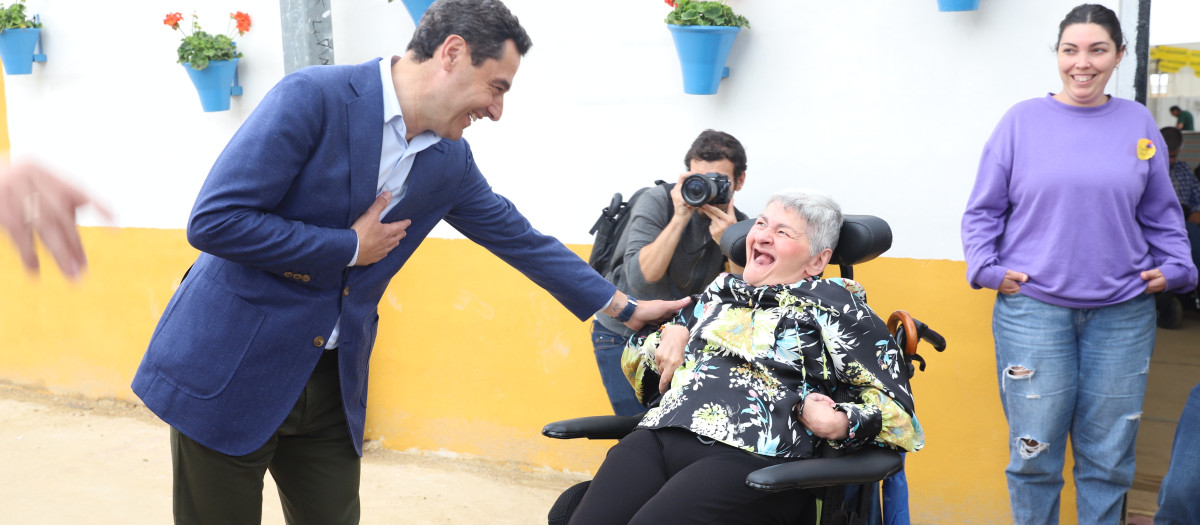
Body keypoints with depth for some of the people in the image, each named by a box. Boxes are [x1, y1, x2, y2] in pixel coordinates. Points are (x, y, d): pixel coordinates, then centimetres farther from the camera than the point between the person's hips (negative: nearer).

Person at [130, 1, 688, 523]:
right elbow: (213, 220, -21)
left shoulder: (450, 161, 2)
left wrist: (623, 307, 19)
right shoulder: (312, 97, -18)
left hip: (332, 384, 6)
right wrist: (349, 247, -16)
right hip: (228, 368, -5)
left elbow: (519, 237, 14)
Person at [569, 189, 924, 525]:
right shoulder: (722, 290, 26)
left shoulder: (834, 303, 11)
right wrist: (671, 333, 14)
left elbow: (896, 409, 6)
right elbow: (638, 351, 35)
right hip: (659, 434, 5)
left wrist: (840, 423, -11)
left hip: (754, 456, -5)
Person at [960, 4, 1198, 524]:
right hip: (1032, 309, -2)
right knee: (1034, 453, 3)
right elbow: (983, 210, 5)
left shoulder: (1138, 123, 8)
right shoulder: (1023, 120, 1)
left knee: (1108, 456, 9)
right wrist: (986, 267, -7)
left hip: (1123, 313, 2)